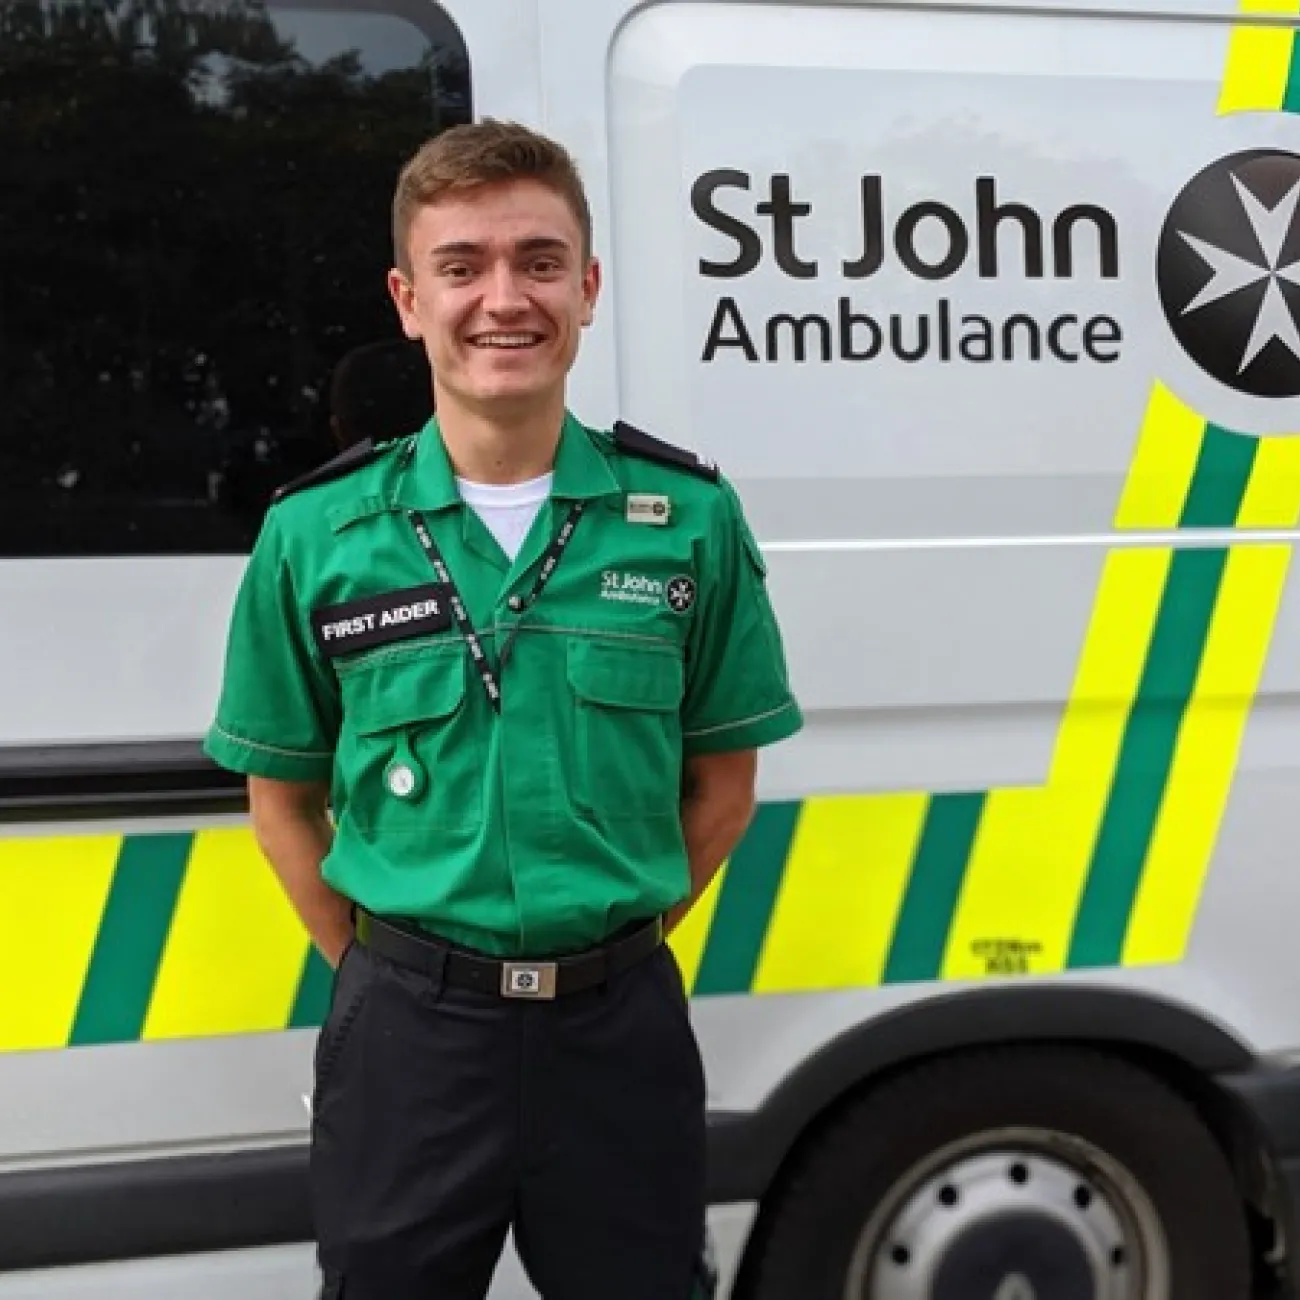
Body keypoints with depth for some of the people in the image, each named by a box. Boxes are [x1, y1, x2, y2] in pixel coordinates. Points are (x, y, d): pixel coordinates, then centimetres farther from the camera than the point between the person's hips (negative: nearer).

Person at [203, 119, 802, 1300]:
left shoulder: (688, 515, -3)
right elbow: (283, 799, 6)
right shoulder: (316, 533, -4)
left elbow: (723, 781, 5)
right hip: (406, 1028, 0)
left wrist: (608, 952, 0)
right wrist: (385, 969, 1)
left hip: (622, 1025, 1)